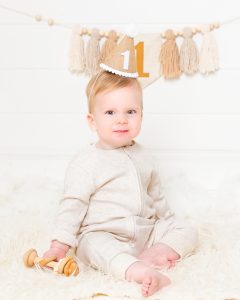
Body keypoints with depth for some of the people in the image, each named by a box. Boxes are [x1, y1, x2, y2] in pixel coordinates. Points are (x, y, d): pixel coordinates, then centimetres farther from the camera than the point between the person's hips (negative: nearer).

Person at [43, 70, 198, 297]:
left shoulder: (143, 157, 10)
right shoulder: (86, 162, -9)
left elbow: (156, 196, 23)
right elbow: (73, 204, -11)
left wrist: (168, 221, 26)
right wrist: (60, 244, -16)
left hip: (147, 230, 7)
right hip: (101, 234, -6)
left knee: (188, 232, -3)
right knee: (96, 247, -38)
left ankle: (157, 252, -24)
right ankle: (142, 272, -57)